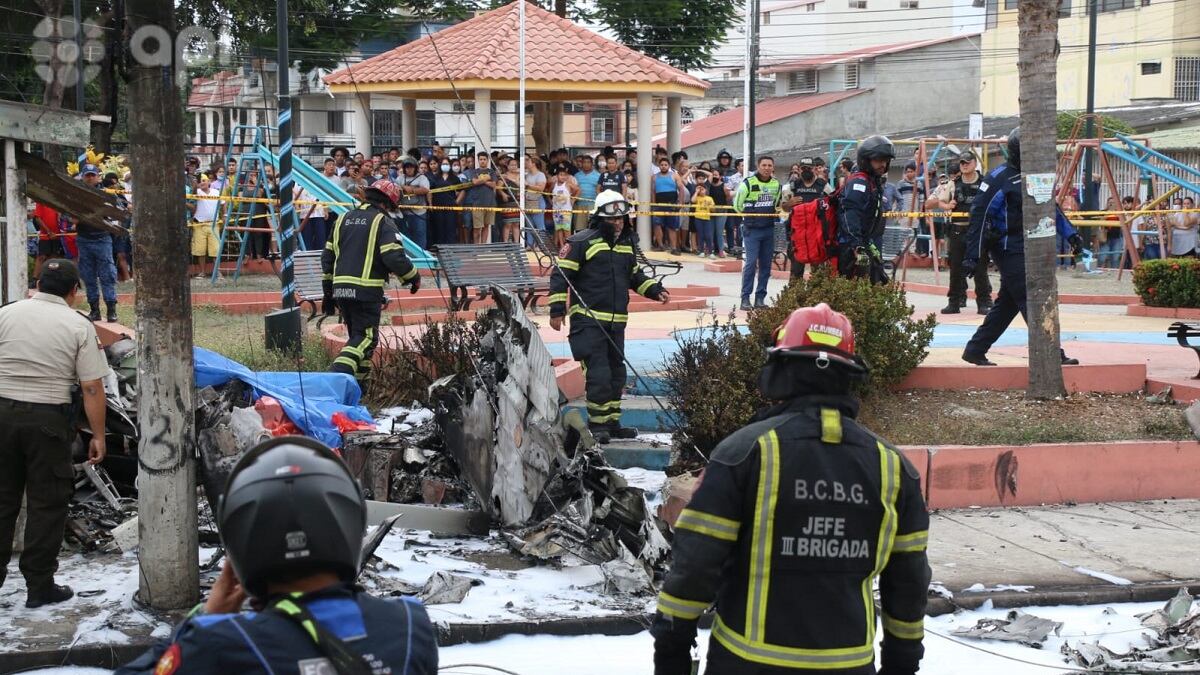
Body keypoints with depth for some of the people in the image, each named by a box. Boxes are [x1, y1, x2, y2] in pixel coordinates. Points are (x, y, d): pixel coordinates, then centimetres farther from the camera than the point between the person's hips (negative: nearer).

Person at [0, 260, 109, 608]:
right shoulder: (79, 327, -4)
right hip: (48, 419, -3)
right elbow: (92, 388, -7)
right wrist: (98, 436, -1)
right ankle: (39, 586, 10)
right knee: (46, 504, 6)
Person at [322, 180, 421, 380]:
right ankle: (338, 374, -24)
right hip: (367, 289, -7)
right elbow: (394, 257, -14)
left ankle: (358, 379, 16)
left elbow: (328, 257, 20)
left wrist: (328, 292, 25)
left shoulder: (344, 219, 19)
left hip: (340, 288, 7)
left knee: (356, 334, 20)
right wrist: (413, 277, 3)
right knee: (366, 337, -5)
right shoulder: (383, 221, -3)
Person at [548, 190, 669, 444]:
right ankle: (597, 424, -3)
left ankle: (611, 422, 22)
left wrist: (655, 290, 12)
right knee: (598, 373, -12)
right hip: (588, 319, -7)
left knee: (616, 372, 12)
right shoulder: (582, 242, -8)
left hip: (616, 321, 7)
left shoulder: (627, 244, 14)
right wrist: (557, 309, -12)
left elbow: (635, 275, 28)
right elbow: (560, 274, -8)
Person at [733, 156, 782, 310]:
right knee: (751, 263, -12)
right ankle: (745, 298, -8)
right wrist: (749, 214, 2)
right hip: (752, 229, -5)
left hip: (769, 229, 5)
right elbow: (737, 204, -3)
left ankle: (760, 297, 12)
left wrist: (776, 212, 6)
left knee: (766, 264, 6)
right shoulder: (748, 183, -9)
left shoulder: (777, 184, 7)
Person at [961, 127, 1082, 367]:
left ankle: (975, 350, 20)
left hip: (1027, 247, 9)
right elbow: (979, 215, -13)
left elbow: (1052, 209, 25)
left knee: (1007, 303, 12)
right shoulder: (999, 179, -11)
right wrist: (972, 255, -17)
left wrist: (1070, 234, 16)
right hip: (1009, 250, -9)